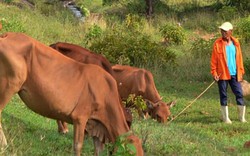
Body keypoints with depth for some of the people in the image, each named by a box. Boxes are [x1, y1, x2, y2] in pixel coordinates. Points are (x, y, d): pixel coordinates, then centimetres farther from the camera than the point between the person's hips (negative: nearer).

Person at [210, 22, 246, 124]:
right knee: (223, 96, 4)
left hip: (234, 74, 3)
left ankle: (242, 117, 14)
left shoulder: (235, 43, 6)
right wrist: (214, 72, -12)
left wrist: (241, 71, 7)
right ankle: (225, 118, 13)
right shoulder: (217, 43, -4)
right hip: (222, 74, -3)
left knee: (239, 94, 3)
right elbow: (214, 59, -5)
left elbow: (239, 58, 10)